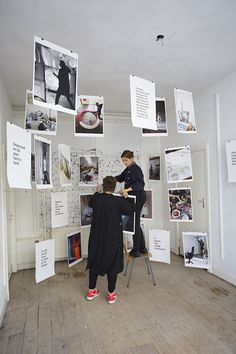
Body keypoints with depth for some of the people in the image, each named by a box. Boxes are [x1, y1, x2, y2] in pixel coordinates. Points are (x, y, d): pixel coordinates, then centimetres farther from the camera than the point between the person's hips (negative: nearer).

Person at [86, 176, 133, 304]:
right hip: (113, 237, -3)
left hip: (96, 237, 3)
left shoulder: (96, 198, -9)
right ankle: (111, 294, 26)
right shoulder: (118, 200, -17)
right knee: (113, 263, 13)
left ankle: (91, 291, 33)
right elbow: (130, 211, -3)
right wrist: (124, 199, 5)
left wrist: (97, 192, 26)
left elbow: (90, 203, 15)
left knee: (95, 261, 19)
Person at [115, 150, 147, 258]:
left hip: (138, 198, -9)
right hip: (133, 198, 10)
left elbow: (141, 183, -30)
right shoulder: (128, 169, 12)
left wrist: (127, 189, -43)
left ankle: (136, 250, 12)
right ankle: (142, 248, 27)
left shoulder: (136, 169, -16)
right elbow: (120, 178, 25)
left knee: (135, 223, -1)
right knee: (136, 223, 15)